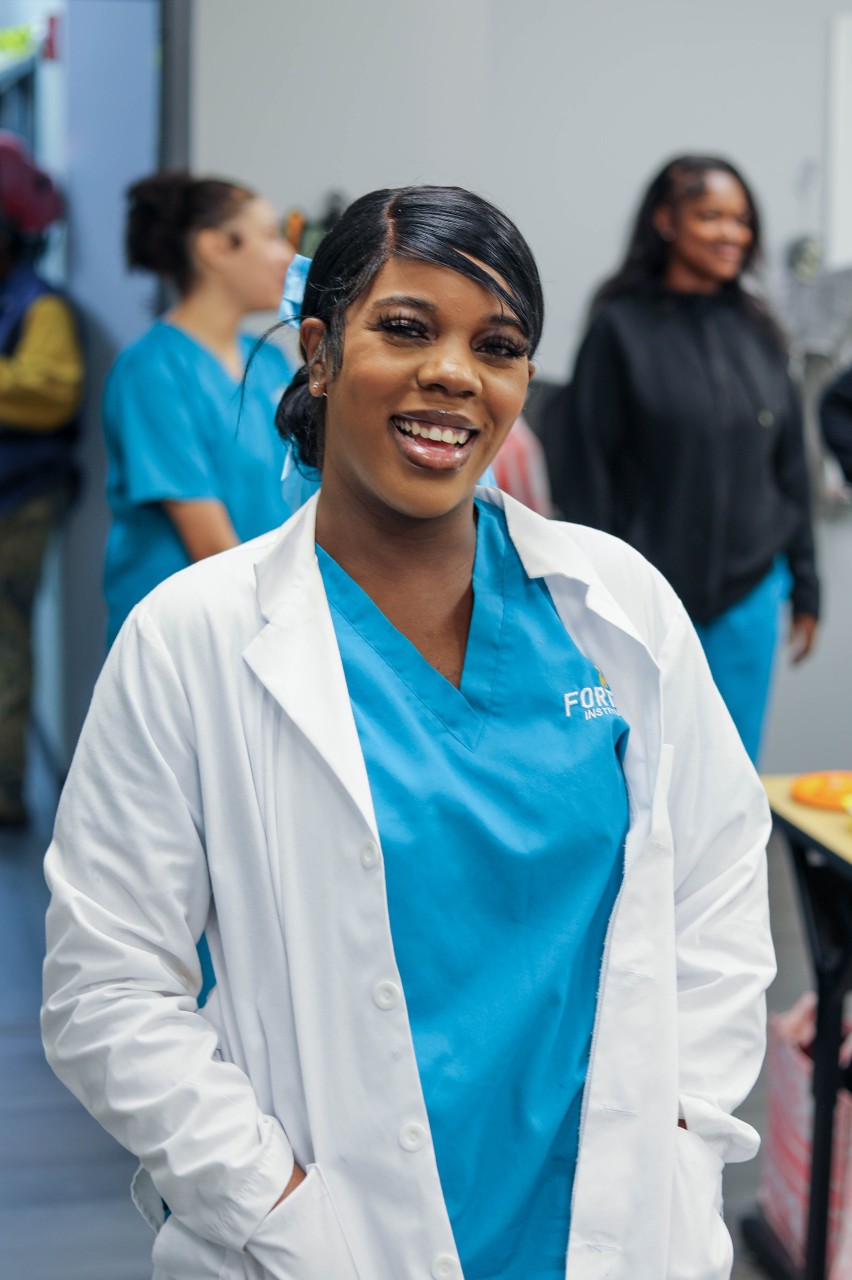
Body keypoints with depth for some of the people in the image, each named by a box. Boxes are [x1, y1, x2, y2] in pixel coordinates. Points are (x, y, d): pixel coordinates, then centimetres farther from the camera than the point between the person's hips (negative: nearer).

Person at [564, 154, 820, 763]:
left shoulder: (757, 331, 8)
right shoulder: (622, 328, -5)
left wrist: (805, 585, 12)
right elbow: (588, 469, -6)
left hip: (750, 595, 4)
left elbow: (790, 463, 12)